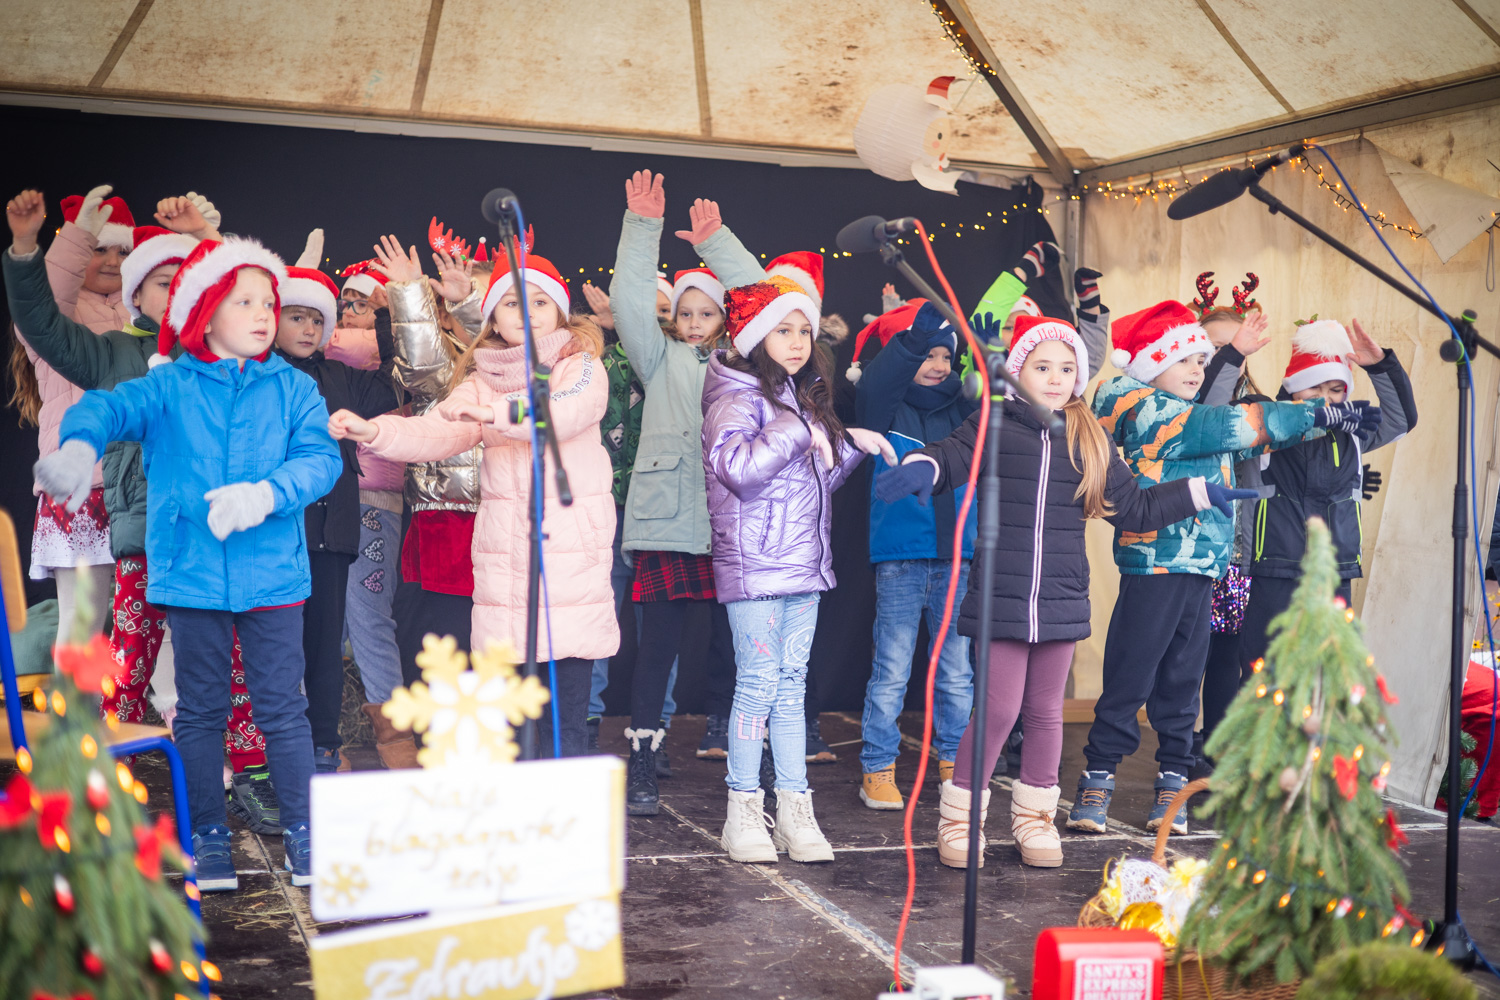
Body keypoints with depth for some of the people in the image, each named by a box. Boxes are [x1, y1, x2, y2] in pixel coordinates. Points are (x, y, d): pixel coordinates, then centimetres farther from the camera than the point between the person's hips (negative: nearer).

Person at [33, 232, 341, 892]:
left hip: (272, 572, 0)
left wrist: (265, 495, -24)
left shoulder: (293, 388, 5)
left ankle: (302, 835, 16)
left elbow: (319, 456, -7)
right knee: (200, 710, 10)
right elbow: (110, 406, -15)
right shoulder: (169, 386, 2)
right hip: (191, 572, 0)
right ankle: (209, 839, 22)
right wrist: (79, 444, -39)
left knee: (282, 707, 4)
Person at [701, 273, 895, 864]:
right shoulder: (738, 399, -8)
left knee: (791, 685, 9)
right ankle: (744, 811, 4)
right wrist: (798, 430, -19)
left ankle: (795, 809, 12)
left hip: (802, 566, 8)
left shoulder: (798, 399, 17)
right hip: (754, 567, -8)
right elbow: (739, 466, -25)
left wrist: (853, 444, 13)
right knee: (758, 685, -5)